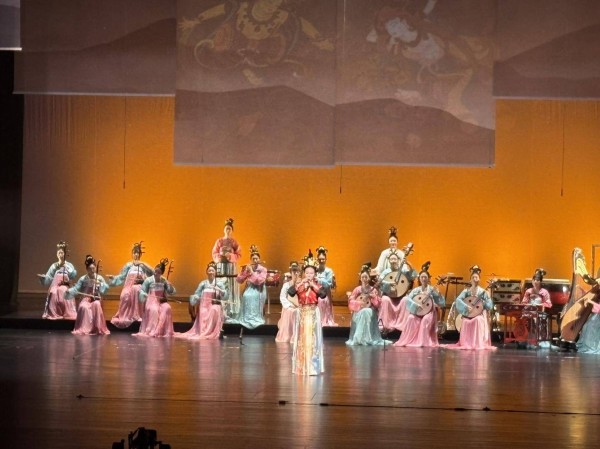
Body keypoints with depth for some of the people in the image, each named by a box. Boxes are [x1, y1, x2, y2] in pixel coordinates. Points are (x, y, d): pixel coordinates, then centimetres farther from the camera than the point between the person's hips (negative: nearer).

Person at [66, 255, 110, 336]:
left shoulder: (99, 278, 4)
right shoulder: (83, 279, 2)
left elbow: (106, 287, -7)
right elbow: (76, 288, -6)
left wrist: (99, 283, -22)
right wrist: (69, 291, -24)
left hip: (96, 299, 0)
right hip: (85, 298, 0)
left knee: (96, 305, -35)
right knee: (83, 307, -34)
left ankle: (97, 328, -25)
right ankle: (84, 328, -23)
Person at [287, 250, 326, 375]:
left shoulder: (317, 285, 1)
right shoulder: (299, 284, 1)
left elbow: (324, 294, -18)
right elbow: (290, 292, -17)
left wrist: (313, 285, -16)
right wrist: (301, 283, -18)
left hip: (313, 314, -1)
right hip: (302, 314, 1)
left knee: (312, 339, -2)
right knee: (302, 340, 5)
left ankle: (312, 367, 1)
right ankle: (301, 367, 11)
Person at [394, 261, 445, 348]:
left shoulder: (432, 290, -3)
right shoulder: (416, 290, 3)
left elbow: (442, 303, -9)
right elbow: (408, 299, -10)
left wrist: (438, 293, -25)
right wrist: (415, 305, -25)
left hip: (429, 311, -2)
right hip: (418, 311, 2)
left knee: (426, 319, -32)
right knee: (411, 318, -27)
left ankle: (424, 341, -22)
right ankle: (408, 340, -16)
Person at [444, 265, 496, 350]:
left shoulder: (483, 292, 2)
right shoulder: (466, 291, 4)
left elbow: (490, 306, -2)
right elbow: (458, 300, -11)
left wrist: (483, 302, -21)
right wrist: (466, 307, -24)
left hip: (479, 314, -1)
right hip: (468, 314, 1)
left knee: (478, 321, -32)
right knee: (466, 322, -29)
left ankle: (479, 343, -26)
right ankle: (467, 343, -15)